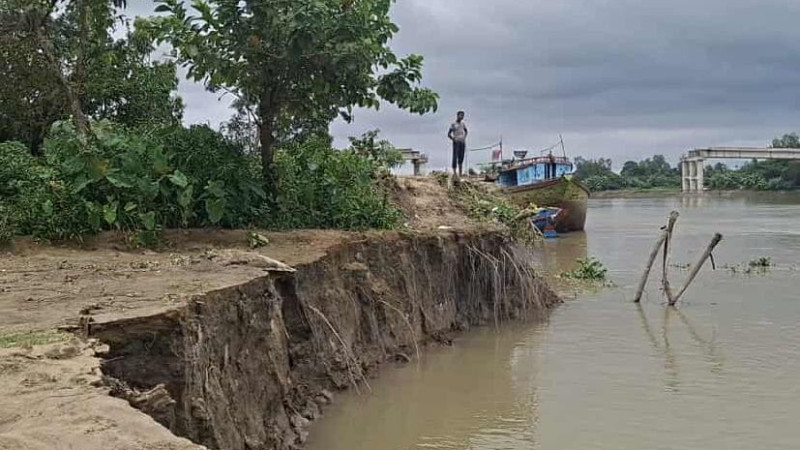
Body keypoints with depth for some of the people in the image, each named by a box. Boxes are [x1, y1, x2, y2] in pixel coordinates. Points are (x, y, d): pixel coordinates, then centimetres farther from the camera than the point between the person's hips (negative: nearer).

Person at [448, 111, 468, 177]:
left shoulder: (463, 123, 13)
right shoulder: (453, 124, -3)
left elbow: (466, 131, 28)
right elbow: (449, 134, -4)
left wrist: (464, 137, 12)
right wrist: (453, 139, -16)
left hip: (462, 142, 5)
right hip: (456, 142, -5)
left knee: (461, 157, 6)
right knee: (455, 157, -9)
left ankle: (460, 173, 11)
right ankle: (454, 172, -11)